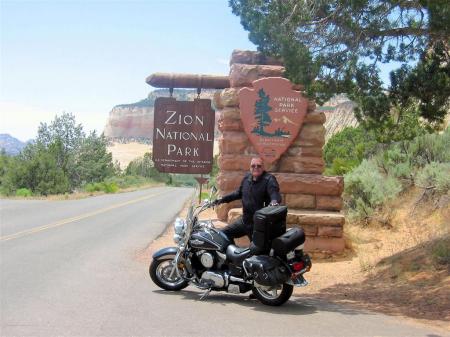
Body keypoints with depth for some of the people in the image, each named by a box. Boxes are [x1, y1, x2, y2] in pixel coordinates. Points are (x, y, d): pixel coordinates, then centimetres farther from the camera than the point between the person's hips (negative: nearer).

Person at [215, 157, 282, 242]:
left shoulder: (269, 180, -13)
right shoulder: (247, 177, 8)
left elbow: (275, 194, -30)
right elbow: (239, 193, 24)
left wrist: (274, 202, -53)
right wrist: (223, 199, 18)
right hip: (244, 221, 8)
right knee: (224, 234, 12)